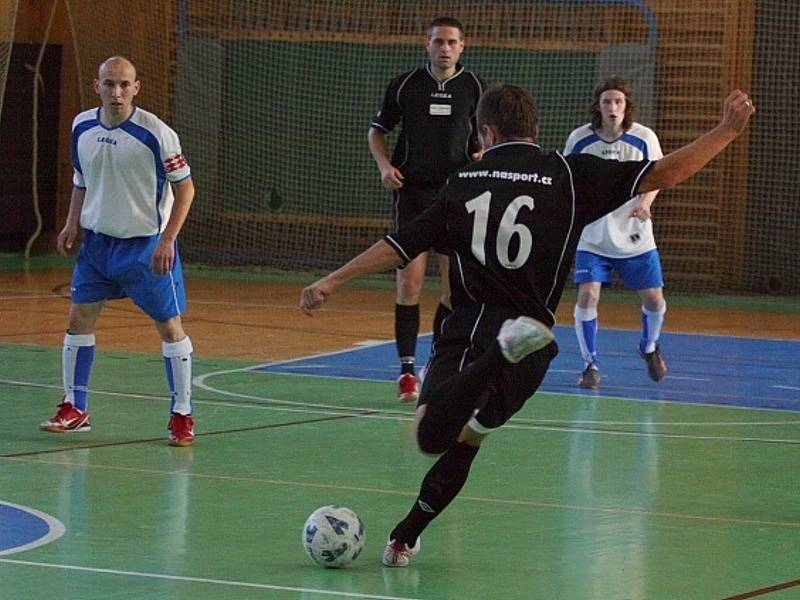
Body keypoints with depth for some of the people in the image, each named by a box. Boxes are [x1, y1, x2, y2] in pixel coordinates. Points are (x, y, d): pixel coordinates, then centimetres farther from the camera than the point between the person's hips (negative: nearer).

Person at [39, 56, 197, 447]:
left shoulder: (155, 133, -17)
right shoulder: (83, 127, -1)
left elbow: (185, 188, -11)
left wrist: (167, 241, -17)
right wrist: (73, 223, 4)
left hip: (147, 245, -5)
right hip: (98, 239, 5)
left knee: (169, 326, -3)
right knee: (79, 319, 4)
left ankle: (182, 415, 7)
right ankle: (74, 409, 15)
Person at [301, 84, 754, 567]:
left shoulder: (464, 182, 11)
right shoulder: (570, 176, 5)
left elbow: (400, 247, 10)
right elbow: (662, 175, 0)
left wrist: (332, 282, 18)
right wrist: (727, 132, 11)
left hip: (466, 330, 0)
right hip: (529, 338, 0)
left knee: (432, 433, -18)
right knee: (464, 443, 18)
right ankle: (405, 537, 12)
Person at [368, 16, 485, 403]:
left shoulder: (473, 88, 3)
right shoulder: (405, 85, 1)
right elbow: (377, 130, 11)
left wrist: (483, 154, -8)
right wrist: (384, 164, -6)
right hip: (412, 191, -1)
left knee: (456, 287, 3)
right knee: (409, 282, -7)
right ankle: (406, 370, -3)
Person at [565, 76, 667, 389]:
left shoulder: (644, 138, -9)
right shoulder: (579, 139, -8)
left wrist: (645, 201, -15)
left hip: (635, 236, 1)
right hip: (592, 236, -1)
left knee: (653, 298, 4)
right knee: (588, 296, -16)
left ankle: (649, 347, 36)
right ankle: (590, 365, 1)